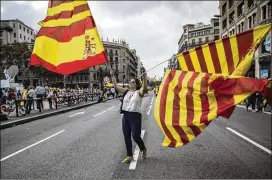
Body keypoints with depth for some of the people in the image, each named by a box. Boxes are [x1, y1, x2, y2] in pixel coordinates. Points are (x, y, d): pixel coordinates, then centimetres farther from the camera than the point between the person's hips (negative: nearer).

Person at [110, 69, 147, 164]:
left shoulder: (139, 92, -5)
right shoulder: (126, 91, 9)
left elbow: (144, 88, -26)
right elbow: (116, 86, 6)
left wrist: (144, 79, -42)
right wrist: (112, 76, -2)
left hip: (135, 116, -6)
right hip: (125, 116, 6)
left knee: (135, 136, -3)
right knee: (126, 137, 9)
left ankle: (143, 149, 29)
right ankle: (129, 156, 23)